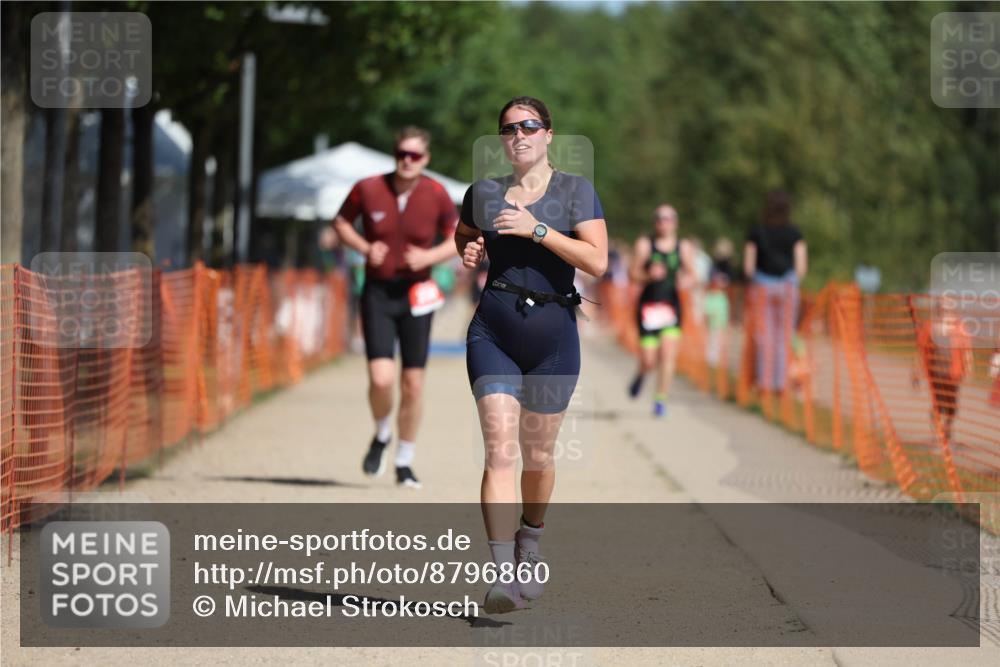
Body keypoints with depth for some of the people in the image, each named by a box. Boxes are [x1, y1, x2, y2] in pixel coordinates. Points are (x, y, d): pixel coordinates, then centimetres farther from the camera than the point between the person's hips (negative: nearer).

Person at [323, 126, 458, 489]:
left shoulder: (436, 194, -4)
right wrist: (364, 247, -8)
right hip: (378, 292, -1)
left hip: (416, 294, 1)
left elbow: (458, 238, 6)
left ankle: (404, 462, 20)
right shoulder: (368, 189, -6)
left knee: (413, 384, 3)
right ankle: (381, 436, 17)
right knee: (381, 379, -15)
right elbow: (341, 222, 11)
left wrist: (430, 256, -13)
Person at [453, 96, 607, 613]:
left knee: (537, 455, 11)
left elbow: (597, 261, -11)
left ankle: (529, 544, 40)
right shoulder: (485, 193, 10)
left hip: (552, 333, -1)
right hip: (493, 331, 1)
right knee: (499, 450, -14)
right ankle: (503, 575, -21)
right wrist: (468, 253, 7)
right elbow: (462, 236, 30)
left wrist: (536, 229, -16)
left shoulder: (576, 192, 1)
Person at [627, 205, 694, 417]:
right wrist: (649, 275, -20)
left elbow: (691, 274, 11)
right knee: (648, 360, -2)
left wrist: (685, 281, -12)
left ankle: (660, 400, -2)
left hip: (672, 304, 1)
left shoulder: (684, 247, 7)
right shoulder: (644, 244, 1)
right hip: (648, 305, -1)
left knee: (668, 355, -11)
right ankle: (641, 374, 35)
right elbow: (633, 274, 0)